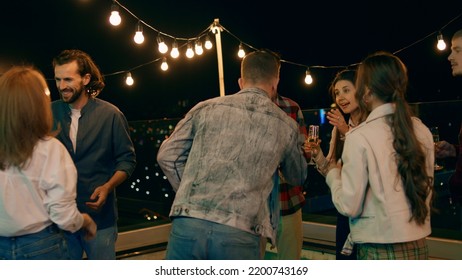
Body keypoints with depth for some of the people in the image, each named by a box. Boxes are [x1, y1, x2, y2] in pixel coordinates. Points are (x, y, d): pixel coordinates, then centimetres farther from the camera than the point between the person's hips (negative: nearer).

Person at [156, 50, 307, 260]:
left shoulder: (206, 108, 9)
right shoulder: (286, 126, 10)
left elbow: (167, 156, 10)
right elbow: (297, 177, 27)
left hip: (187, 226, 1)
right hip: (240, 235, 0)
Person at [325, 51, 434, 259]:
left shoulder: (359, 137, -15)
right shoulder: (422, 130, 1)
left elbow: (349, 206, -12)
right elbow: (426, 188, 10)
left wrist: (333, 175, 4)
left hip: (380, 251, -6)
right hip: (419, 248, 6)